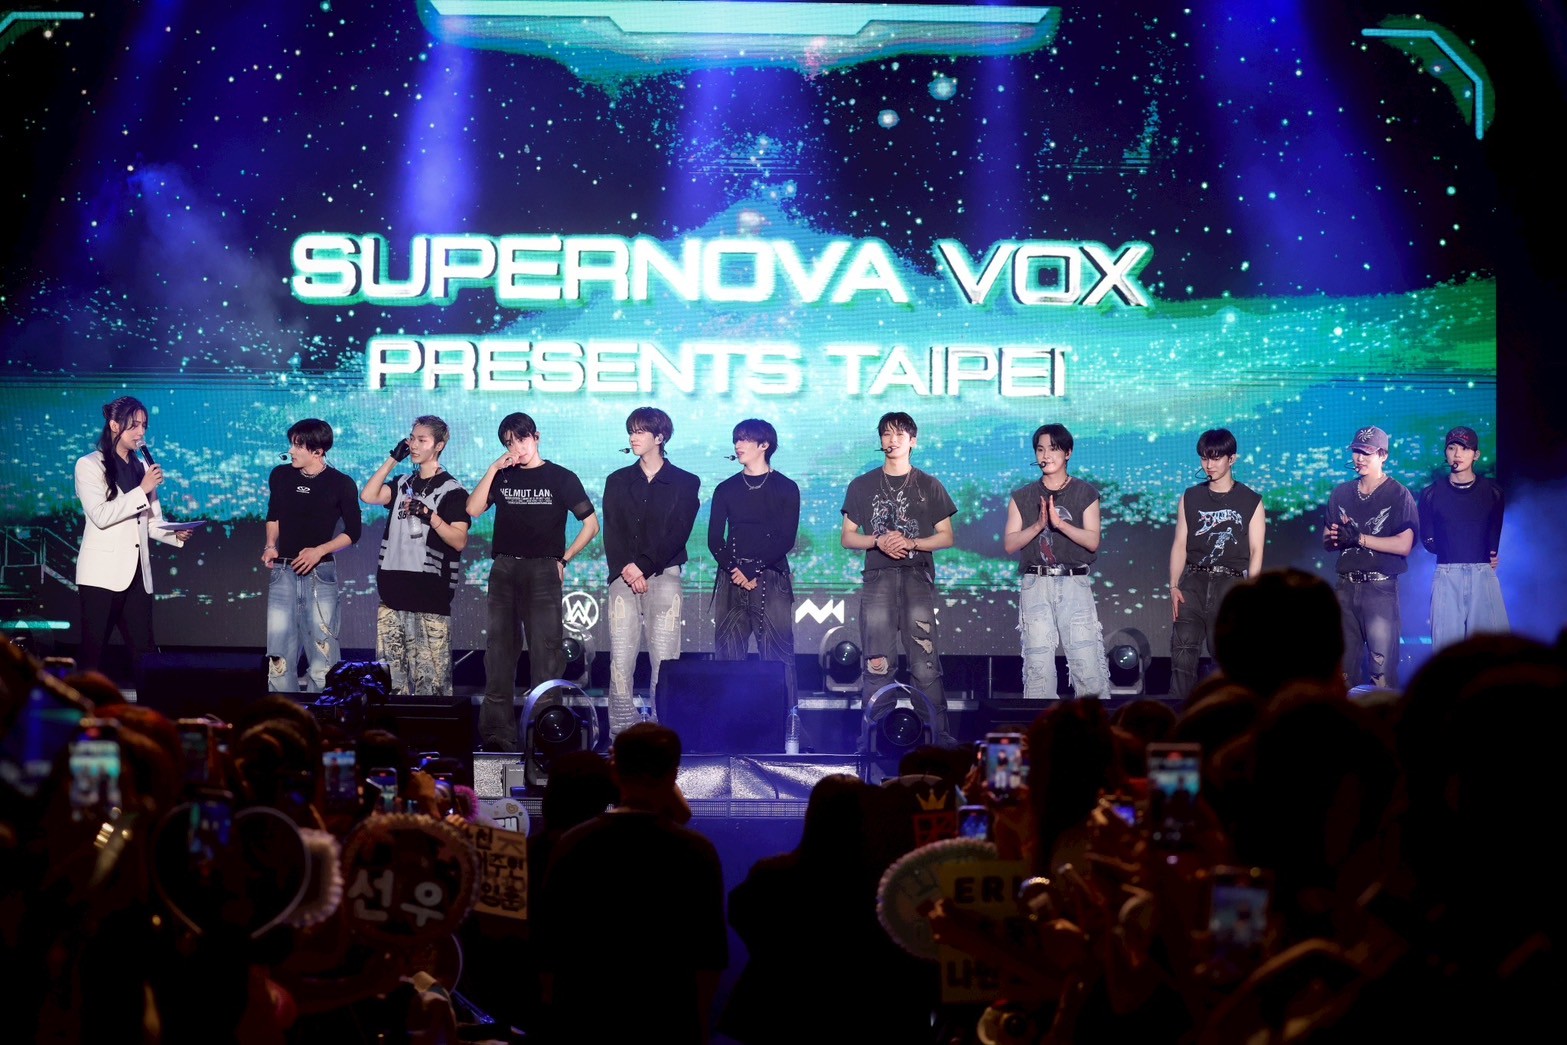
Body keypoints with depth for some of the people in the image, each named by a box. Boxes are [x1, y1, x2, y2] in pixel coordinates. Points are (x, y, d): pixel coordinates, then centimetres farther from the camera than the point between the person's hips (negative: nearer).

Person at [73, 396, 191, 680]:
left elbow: (152, 521, 14)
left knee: (143, 651, 3)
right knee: (92, 653, -3)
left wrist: (176, 534, -6)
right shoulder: (90, 465, -1)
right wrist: (142, 491, -15)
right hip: (103, 574, -5)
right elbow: (100, 515, -14)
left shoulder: (143, 468, 15)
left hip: (137, 574, 5)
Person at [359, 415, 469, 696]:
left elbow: (459, 541, -8)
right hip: (393, 591, 6)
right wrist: (393, 459, 2)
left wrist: (430, 516, -21)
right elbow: (368, 496, 0)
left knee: (430, 675, -9)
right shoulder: (403, 484, 17)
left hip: (429, 596, -6)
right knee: (389, 673, 7)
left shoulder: (452, 491, -1)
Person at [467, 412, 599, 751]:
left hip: (543, 571, -4)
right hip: (504, 570, 4)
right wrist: (493, 469, -4)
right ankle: (497, 733, 6)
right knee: (499, 651, 3)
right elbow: (472, 510, 0)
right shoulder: (502, 477, 13)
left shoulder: (561, 478, 4)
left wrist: (564, 559, 0)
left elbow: (591, 525, 6)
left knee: (545, 652, -7)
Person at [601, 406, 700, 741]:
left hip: (663, 574, -2)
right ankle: (620, 735, -6)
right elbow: (611, 531, 6)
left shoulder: (685, 483, 8)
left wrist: (644, 567, -13)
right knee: (620, 659, -6)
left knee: (664, 660, -9)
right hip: (624, 575, 2)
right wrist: (626, 567, -12)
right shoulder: (617, 481, 17)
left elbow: (678, 534, -2)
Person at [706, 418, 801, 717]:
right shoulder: (726, 489, 14)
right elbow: (715, 540, 9)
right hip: (731, 580, 3)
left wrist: (753, 570, -11)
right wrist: (735, 570, -8)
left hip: (771, 578, -3)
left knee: (777, 653, -7)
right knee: (727, 653, -1)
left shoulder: (785, 488, 5)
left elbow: (786, 539, -3)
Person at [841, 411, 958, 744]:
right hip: (878, 578, 1)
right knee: (877, 663, -4)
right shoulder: (862, 486, 14)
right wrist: (879, 542, -6)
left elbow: (947, 536, 10)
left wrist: (911, 543, -7)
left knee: (925, 662, -8)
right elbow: (847, 537, 13)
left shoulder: (929, 486, 12)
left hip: (918, 577, -1)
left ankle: (937, 733, -9)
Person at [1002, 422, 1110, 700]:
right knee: (1037, 664, -2)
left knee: (1088, 662, -11)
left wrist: (1060, 522, -15)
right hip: (1036, 585, 2)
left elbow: (1092, 541, -2)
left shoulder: (1085, 493, 8)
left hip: (1075, 583, -2)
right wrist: (1038, 525, -10)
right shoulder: (1023, 497, 13)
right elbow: (1010, 544, 5)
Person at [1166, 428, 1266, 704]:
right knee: (1183, 647, -10)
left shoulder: (1251, 501, 7)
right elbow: (1180, 544, 11)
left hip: (1231, 582, -2)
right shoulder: (1190, 498, 14)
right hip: (1194, 580, 2)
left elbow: (1256, 551, 3)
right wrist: (1174, 586, 0)